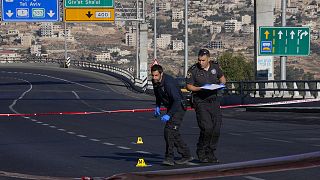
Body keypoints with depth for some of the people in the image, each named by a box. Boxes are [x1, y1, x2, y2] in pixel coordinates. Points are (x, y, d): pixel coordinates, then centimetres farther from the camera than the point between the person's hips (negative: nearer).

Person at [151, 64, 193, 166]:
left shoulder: (169, 82, -29)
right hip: (170, 107, 9)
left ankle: (169, 158, -15)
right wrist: (157, 106, 8)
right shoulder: (155, 82, -2)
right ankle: (186, 155, 20)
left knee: (169, 130, -18)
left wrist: (168, 115, -38)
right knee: (173, 133, 10)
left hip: (179, 108, -9)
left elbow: (177, 100, -33)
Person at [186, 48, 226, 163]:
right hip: (201, 102, -4)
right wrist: (201, 88, -18)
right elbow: (189, 86, -2)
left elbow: (222, 77, 21)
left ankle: (210, 153, 14)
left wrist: (221, 84, -1)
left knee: (216, 128, 0)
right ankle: (201, 153, 1)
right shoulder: (193, 70, -7)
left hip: (214, 101, 4)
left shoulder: (215, 66, 4)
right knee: (207, 128, -17)